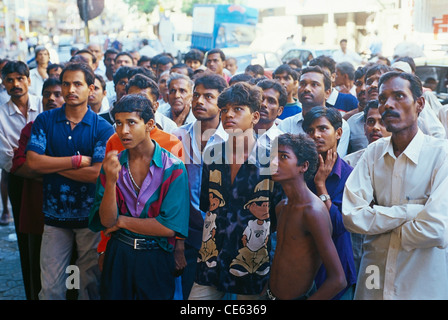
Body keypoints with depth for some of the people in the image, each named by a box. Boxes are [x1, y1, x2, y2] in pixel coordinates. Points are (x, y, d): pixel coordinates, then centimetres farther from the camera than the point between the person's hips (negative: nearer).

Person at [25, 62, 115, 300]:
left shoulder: (102, 128, -5)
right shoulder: (45, 121, 2)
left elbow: (97, 173, -15)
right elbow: (33, 162, -10)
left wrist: (51, 165, -10)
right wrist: (78, 160, -14)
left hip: (90, 215, -1)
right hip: (54, 215, 1)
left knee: (91, 283, 12)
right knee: (50, 287, 5)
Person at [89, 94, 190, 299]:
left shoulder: (173, 168, -11)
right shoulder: (113, 164, 0)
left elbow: (169, 227, -17)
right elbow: (107, 221, -8)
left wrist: (121, 221, -9)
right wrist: (111, 180, -23)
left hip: (156, 259, -2)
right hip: (117, 255, 3)